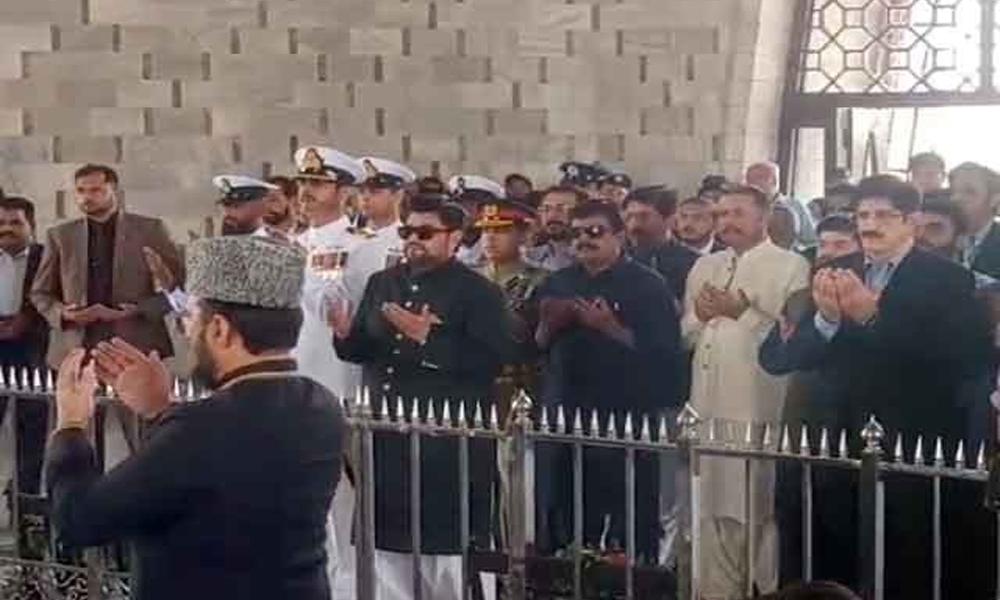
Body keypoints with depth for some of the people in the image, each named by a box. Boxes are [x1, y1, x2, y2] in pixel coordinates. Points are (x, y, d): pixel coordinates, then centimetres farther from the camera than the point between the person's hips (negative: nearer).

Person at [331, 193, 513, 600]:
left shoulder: (478, 292, -5)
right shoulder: (382, 283, 14)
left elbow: (492, 361, -17)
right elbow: (362, 350, 16)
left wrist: (427, 337, -20)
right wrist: (346, 333, -7)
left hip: (447, 441, -6)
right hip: (387, 434, 6)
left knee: (444, 542, -2)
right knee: (387, 536, 12)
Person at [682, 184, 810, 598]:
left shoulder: (791, 266, -2)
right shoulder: (704, 268, 18)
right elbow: (685, 336, 19)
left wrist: (744, 312, -16)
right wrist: (699, 316, -1)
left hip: (763, 411, -6)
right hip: (710, 407, 6)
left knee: (764, 512, -3)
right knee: (714, 510, 9)